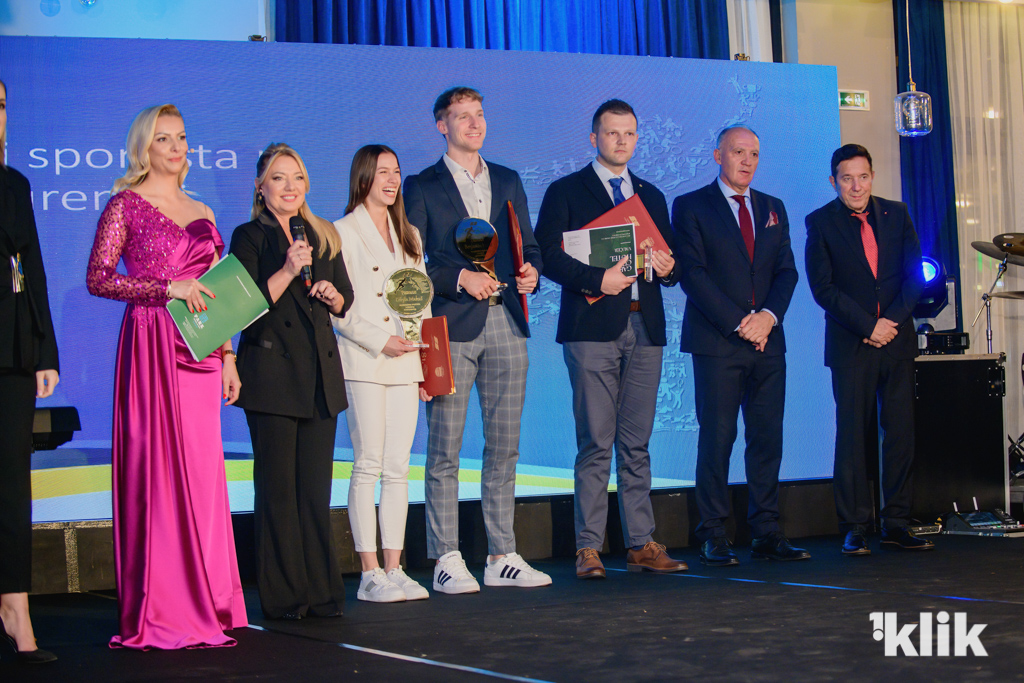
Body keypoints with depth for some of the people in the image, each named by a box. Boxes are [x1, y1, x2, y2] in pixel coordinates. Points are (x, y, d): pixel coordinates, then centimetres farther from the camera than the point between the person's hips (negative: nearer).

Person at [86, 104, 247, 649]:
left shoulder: (201, 214, 18)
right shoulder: (125, 205, 1)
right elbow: (97, 278, -8)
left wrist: (227, 356, 14)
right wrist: (167, 287, -15)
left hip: (199, 352, 6)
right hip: (150, 345, -5)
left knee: (201, 471, 4)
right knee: (155, 468, -8)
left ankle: (204, 603, 10)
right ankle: (158, 610, -4)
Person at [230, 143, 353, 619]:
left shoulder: (324, 237, 15)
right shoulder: (250, 237, 0)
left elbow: (345, 301, 20)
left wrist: (331, 293, -1)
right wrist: (289, 270, -20)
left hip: (321, 374, 5)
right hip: (272, 372, -5)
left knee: (316, 486, 6)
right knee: (278, 486, -3)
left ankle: (321, 591, 11)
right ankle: (283, 596, 3)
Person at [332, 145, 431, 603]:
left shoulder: (409, 236, 19)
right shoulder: (344, 232, 0)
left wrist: (423, 348, 8)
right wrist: (380, 341, -13)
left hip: (406, 362, 6)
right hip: (363, 361, -5)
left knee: (398, 467, 4)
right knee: (367, 466, -5)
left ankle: (394, 569, 7)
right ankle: (370, 573, -3)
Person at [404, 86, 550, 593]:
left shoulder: (508, 181, 18)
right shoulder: (422, 186, 4)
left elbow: (528, 244, 20)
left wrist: (531, 272, -2)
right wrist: (461, 278, -14)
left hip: (506, 324, 4)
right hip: (451, 327, -4)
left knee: (504, 447, 6)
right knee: (444, 450, -4)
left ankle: (502, 556, 11)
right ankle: (447, 560, 0)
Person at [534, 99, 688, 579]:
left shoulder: (651, 196, 22)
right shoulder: (565, 192, 7)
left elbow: (668, 260, 22)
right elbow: (549, 255, -5)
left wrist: (668, 268, -2)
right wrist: (597, 279, -18)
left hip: (644, 328, 4)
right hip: (593, 328, -4)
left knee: (637, 443, 6)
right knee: (595, 443, -6)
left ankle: (641, 545, 9)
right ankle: (588, 548, -2)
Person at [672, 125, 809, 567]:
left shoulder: (773, 209, 17)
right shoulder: (691, 207, 2)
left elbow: (786, 270, 11)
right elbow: (693, 274, -6)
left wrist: (768, 315, -7)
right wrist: (738, 323, -13)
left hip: (767, 341, 5)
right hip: (717, 341, -4)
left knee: (768, 438, 2)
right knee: (717, 438, -5)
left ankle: (766, 534, 7)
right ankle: (713, 538, 0)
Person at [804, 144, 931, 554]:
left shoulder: (896, 215, 10)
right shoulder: (820, 223, 0)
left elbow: (915, 275, 7)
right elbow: (823, 288, -6)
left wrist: (893, 320, -8)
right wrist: (868, 325, -13)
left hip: (897, 338, 3)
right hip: (851, 346, -3)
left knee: (901, 432, 1)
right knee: (853, 435, -3)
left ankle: (895, 524, 9)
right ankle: (854, 528, 3)